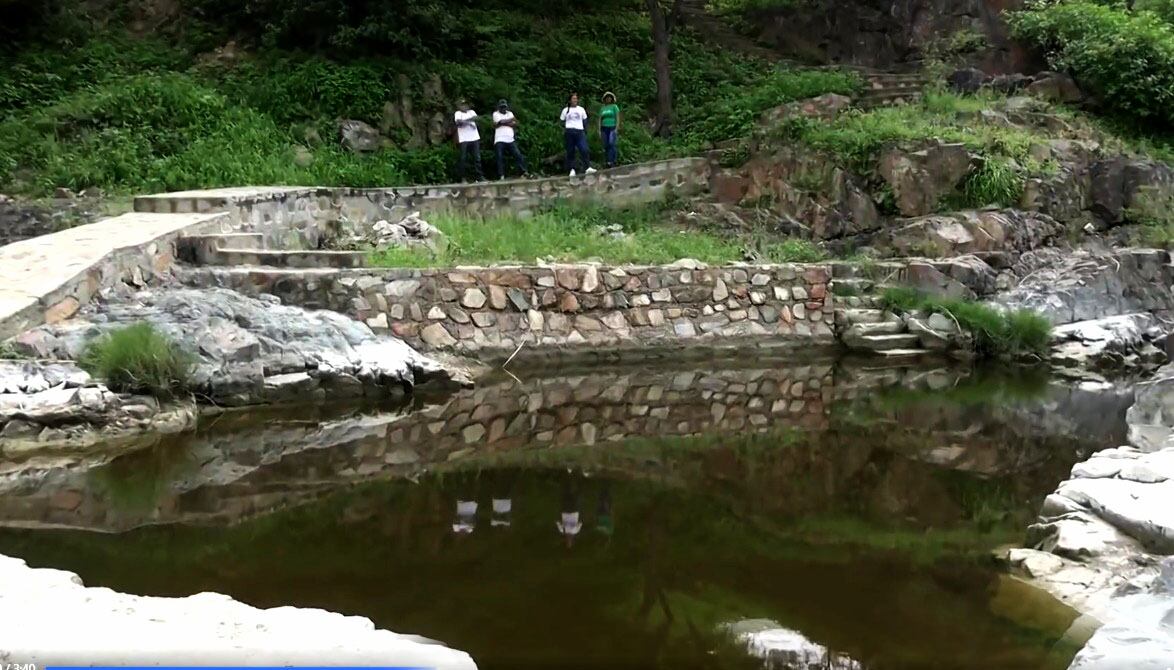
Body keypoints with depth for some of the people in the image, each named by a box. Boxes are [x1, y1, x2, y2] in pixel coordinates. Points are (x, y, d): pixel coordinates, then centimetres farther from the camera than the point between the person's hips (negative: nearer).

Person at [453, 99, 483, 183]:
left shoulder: (471, 112, 18)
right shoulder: (458, 113, 7)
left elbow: (475, 118, -3)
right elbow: (459, 122, -12)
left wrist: (465, 121, -11)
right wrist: (469, 122, -7)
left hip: (475, 138, 4)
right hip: (464, 139, -4)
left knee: (477, 157, 2)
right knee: (463, 158, -4)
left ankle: (479, 176, 5)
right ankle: (462, 177, 1)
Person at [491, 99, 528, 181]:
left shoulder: (510, 113, 17)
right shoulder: (496, 114, 5)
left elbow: (515, 125, 3)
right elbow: (501, 121, -13)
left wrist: (504, 123, -8)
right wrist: (511, 120, 1)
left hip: (510, 140, 3)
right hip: (500, 140, -3)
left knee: (518, 155, -5)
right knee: (500, 158, -8)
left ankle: (524, 172, -2)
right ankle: (501, 176, -5)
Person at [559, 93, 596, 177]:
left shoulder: (581, 109, 15)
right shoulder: (566, 110, 11)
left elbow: (585, 121, 17)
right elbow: (562, 121, 12)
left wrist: (585, 131, 10)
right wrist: (564, 130, 1)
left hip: (579, 131, 1)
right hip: (569, 132, -1)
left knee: (584, 149, -13)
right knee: (570, 151, -1)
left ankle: (587, 167, -18)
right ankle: (572, 169, 1)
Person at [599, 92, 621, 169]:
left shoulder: (614, 106, 5)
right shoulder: (602, 108, 16)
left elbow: (618, 118, -1)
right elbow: (600, 119, 16)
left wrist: (617, 128, -11)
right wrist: (599, 130, 7)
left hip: (612, 128, -4)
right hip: (604, 128, 4)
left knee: (611, 144, -20)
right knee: (605, 146, 1)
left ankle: (612, 162, -25)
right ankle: (606, 162, 5)